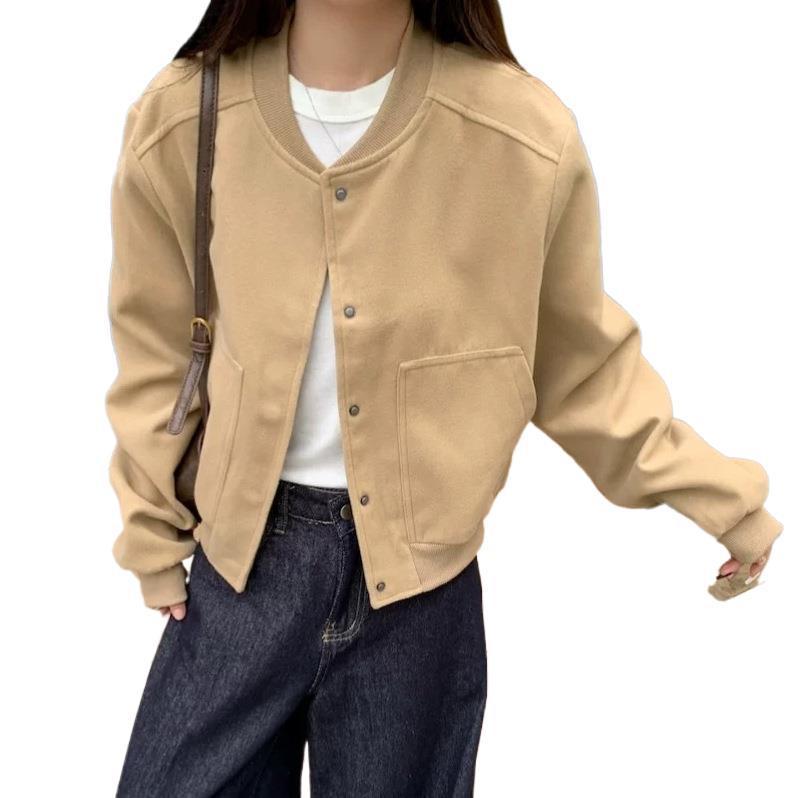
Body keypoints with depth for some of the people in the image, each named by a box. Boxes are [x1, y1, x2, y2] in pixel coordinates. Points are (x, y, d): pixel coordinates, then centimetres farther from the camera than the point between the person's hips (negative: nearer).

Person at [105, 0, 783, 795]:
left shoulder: (528, 138, -14)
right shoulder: (176, 121, -10)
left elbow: (581, 360, 1)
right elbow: (157, 348, 4)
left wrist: (717, 492, 6)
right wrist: (150, 531, 11)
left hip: (422, 578, -1)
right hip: (243, 555, 2)